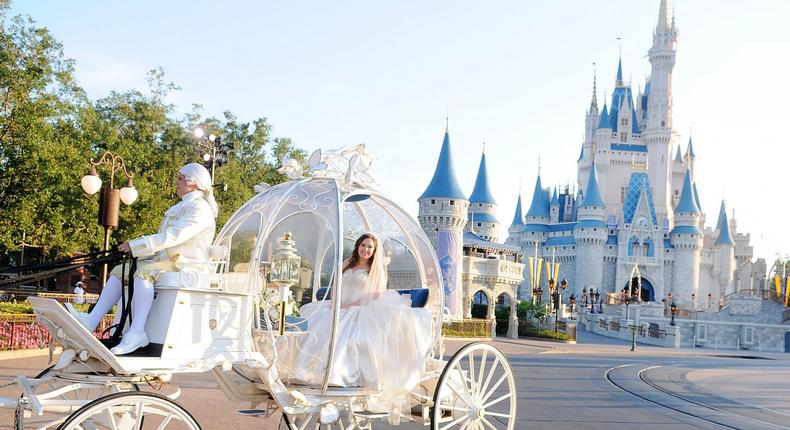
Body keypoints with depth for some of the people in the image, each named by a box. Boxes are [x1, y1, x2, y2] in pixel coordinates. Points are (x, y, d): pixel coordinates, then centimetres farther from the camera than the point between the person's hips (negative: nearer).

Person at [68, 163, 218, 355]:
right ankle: (92, 320, -10)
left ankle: (136, 332, -40)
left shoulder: (200, 208, -9)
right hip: (167, 261, 10)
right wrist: (135, 249, 7)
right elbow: (163, 239, 22)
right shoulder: (182, 207, 25)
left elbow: (172, 237, -22)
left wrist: (135, 245, -20)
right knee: (119, 271, 1)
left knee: (143, 271, -33)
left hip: (185, 267, -10)